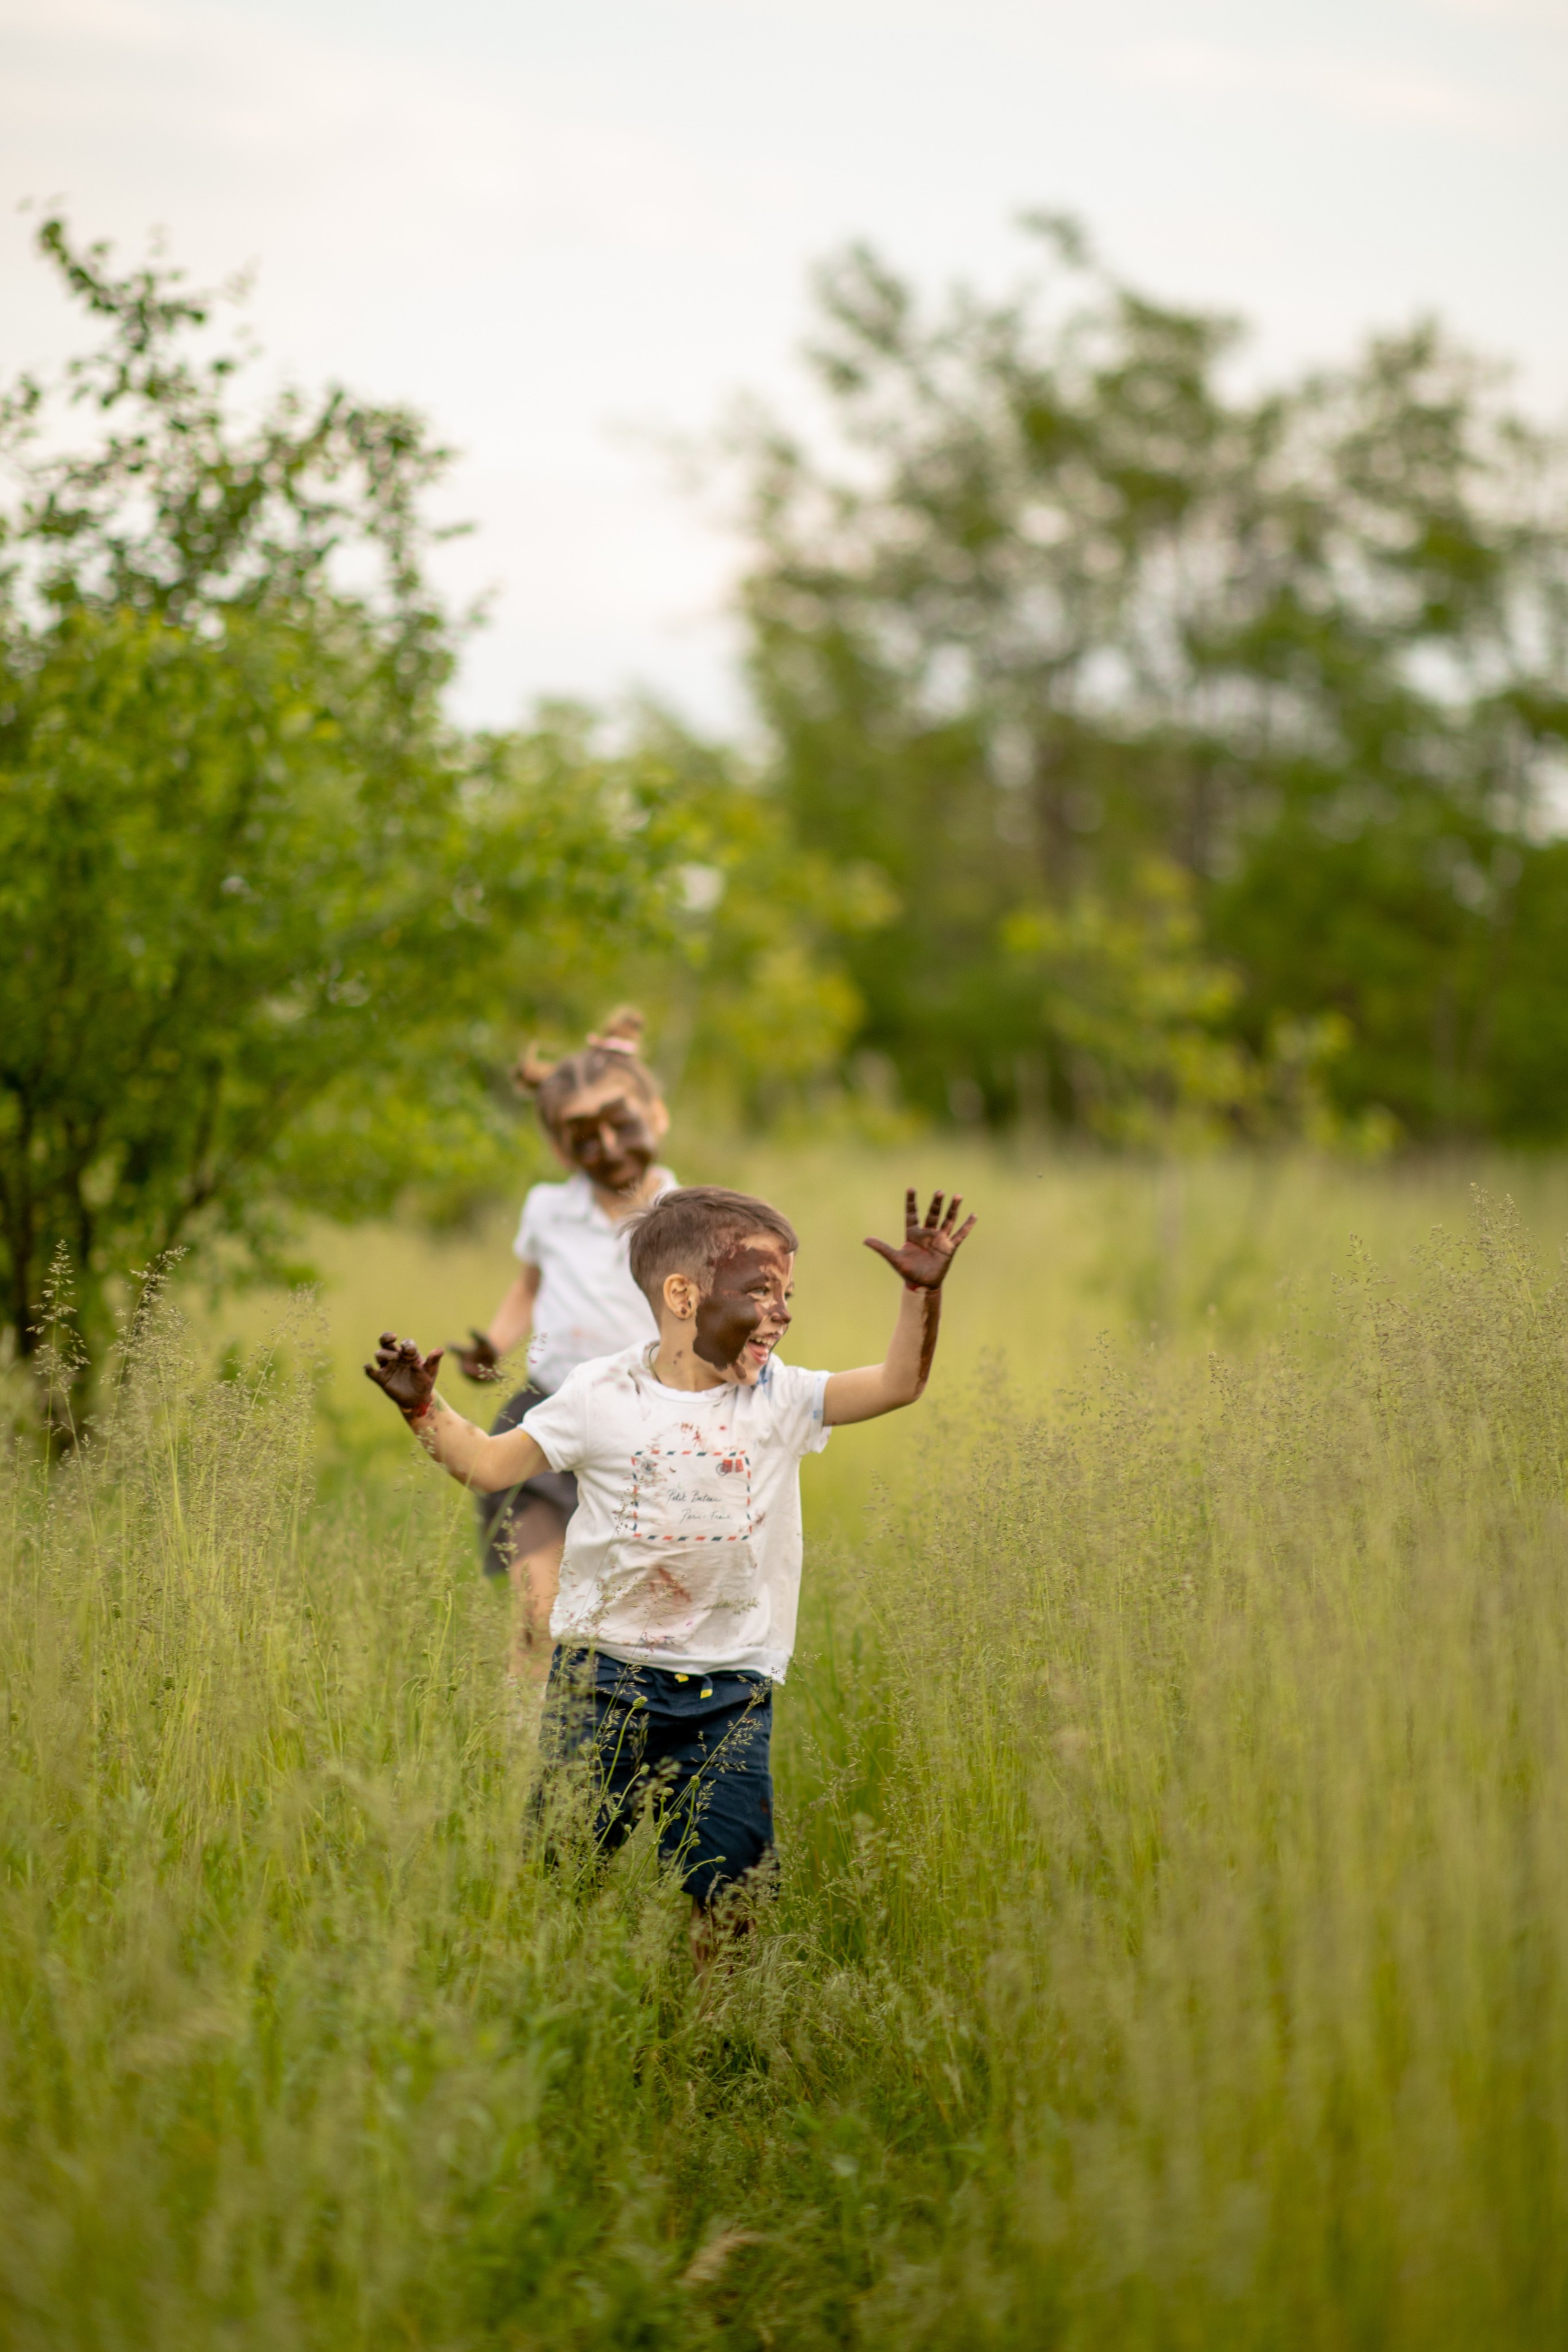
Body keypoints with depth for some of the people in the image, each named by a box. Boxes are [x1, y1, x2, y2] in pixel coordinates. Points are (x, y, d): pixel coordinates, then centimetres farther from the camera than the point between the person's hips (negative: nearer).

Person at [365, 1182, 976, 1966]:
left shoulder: (779, 1400, 1)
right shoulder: (602, 1394, -4)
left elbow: (897, 1384, -6)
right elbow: (491, 1464, 0)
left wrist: (924, 1292, -19)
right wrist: (425, 1410, -16)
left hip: (727, 1695, 1)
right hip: (602, 1678, -1)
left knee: (724, 1888, -4)